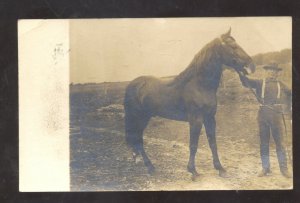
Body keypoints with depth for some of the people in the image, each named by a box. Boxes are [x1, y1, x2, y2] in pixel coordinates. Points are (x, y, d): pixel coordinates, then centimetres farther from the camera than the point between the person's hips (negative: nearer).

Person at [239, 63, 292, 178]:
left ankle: (284, 169, 6)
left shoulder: (281, 86, 14)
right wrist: (241, 73, -20)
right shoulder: (260, 83, 10)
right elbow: (246, 82, -3)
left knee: (280, 142, 0)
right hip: (263, 114, 0)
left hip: (277, 114, 0)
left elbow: (290, 94, 27)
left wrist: (287, 106, 15)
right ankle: (265, 168, 13)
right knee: (264, 142, 5)